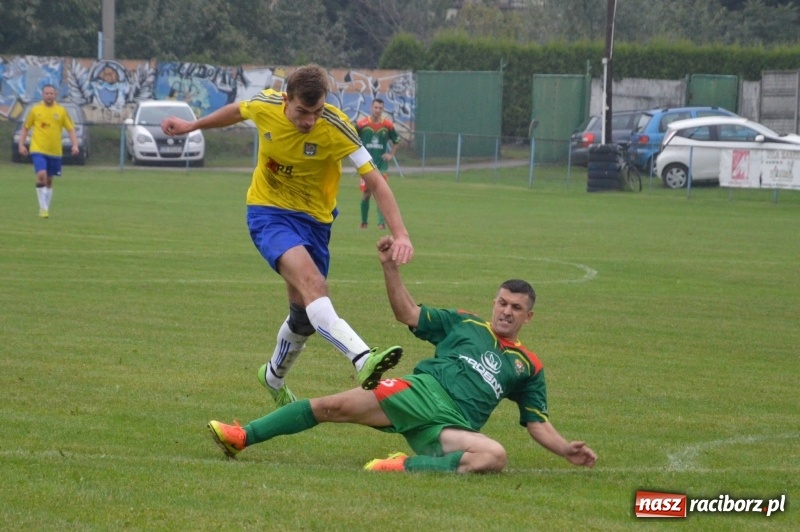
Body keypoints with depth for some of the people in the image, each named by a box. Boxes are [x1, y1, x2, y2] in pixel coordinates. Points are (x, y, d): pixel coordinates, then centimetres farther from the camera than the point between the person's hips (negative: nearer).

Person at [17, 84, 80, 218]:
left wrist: (75, 145, -9)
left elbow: (71, 129, 5)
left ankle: (46, 209, 23)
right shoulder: (35, 110, 1)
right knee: (41, 175, -20)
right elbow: (25, 128, 10)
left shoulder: (61, 111, 2)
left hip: (55, 152, 2)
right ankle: (43, 208, -14)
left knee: (49, 181, 11)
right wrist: (21, 145, 1)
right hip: (38, 150, -2)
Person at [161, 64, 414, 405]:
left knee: (304, 315, 9)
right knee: (312, 281, -30)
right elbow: (237, 111, 10)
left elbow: (375, 182, -20)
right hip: (269, 213, -2)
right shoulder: (264, 107, -16)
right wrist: (192, 126, 25)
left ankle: (274, 377, 41)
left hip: (314, 219, 2)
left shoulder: (335, 127, -21)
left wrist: (400, 234, -31)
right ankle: (362, 359, -49)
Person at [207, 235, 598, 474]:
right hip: (420, 393, 1)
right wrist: (390, 266, 4)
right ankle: (242, 437, -14)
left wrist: (566, 450, 0)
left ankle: (407, 466, -32)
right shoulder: (464, 324, 21)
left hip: (451, 427, -1)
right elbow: (408, 313, 16)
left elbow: (538, 424, 18)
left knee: (495, 456, -34)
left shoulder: (528, 367, 20)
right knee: (334, 406, -17)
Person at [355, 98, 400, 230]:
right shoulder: (361, 124, -6)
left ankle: (381, 222, -10)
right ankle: (364, 222, 20)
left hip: (382, 164, 0)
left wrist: (391, 154, 6)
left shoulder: (388, 125, -2)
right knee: (366, 194, 4)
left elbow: (396, 141, 16)